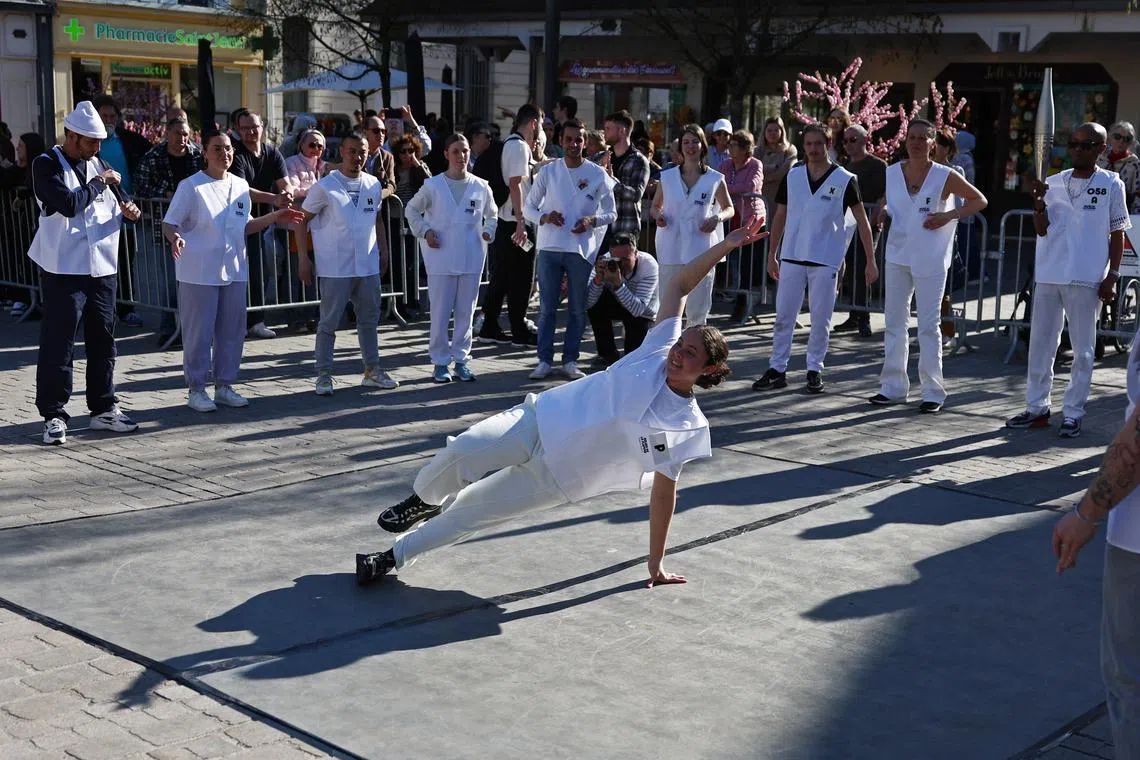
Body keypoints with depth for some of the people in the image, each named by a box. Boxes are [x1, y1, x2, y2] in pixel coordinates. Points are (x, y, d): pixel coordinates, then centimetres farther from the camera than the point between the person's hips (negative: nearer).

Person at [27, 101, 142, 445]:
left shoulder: (98, 164, 12)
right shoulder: (47, 165, -6)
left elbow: (122, 202, 17)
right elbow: (68, 204, -21)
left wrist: (128, 210, -6)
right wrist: (99, 183, -9)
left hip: (102, 268, 6)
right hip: (63, 270, -6)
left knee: (102, 342, 12)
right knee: (57, 343, -2)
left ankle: (103, 408, 22)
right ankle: (54, 415, 5)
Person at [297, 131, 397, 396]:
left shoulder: (373, 185, 7)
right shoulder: (325, 187, -8)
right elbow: (302, 220, -4)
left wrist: (383, 251, 15)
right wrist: (303, 258, -8)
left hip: (368, 266, 5)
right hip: (335, 268, -5)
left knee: (369, 319, 13)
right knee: (329, 322, 0)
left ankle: (372, 370, 24)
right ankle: (324, 375, 9)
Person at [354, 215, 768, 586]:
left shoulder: (687, 427, -10)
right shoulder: (659, 349, -3)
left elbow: (664, 491, -3)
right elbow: (678, 287, 3)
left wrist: (656, 564, -3)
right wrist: (727, 243, -4)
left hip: (556, 475, -2)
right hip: (541, 418, 2)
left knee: (469, 513, -4)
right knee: (461, 452, -20)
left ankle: (395, 557, 16)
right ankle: (424, 501, 13)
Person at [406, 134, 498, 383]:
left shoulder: (481, 187, 5)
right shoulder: (433, 185, -2)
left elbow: (492, 214, 19)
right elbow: (412, 209, 8)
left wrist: (488, 231, 1)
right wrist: (425, 231, -4)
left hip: (471, 259, 2)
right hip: (441, 258, -2)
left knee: (466, 312, 8)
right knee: (440, 312, 0)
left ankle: (461, 359, 18)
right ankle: (441, 362, 10)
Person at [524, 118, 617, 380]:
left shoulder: (598, 174, 0)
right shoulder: (548, 171, 3)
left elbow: (611, 212, 5)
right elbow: (528, 207, 7)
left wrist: (593, 221, -15)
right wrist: (544, 217, -14)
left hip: (581, 249, 0)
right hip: (550, 247, 1)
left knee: (577, 309, 6)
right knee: (547, 307, 4)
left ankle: (570, 360, 16)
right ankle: (544, 360, 11)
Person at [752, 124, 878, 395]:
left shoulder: (845, 180, -3)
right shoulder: (793, 176, 6)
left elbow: (862, 220, -1)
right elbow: (780, 216, 12)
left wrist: (871, 260, -5)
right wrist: (772, 254, 9)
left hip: (825, 260, -2)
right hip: (791, 257, 3)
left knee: (820, 319, 4)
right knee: (783, 316, 3)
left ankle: (815, 369, 16)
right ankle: (777, 369, 9)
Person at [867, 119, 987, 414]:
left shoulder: (945, 176, -8)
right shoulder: (892, 172, 4)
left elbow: (979, 201, 0)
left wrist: (948, 215, -13)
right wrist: (885, 211, -2)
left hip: (930, 260, -4)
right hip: (898, 256, 5)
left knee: (929, 325, -1)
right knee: (894, 321, 9)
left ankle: (934, 392, 6)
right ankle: (893, 387, 18)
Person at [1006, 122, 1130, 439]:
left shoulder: (1111, 185, 1)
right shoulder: (1054, 183, 9)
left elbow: (1117, 233, 2)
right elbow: (1042, 230, 7)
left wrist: (1112, 276, -5)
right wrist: (1039, 203, -11)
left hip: (1087, 280, -4)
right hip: (1049, 276, 4)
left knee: (1083, 350, 2)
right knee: (1040, 344, 9)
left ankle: (1073, 414, 9)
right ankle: (1037, 407, 20)